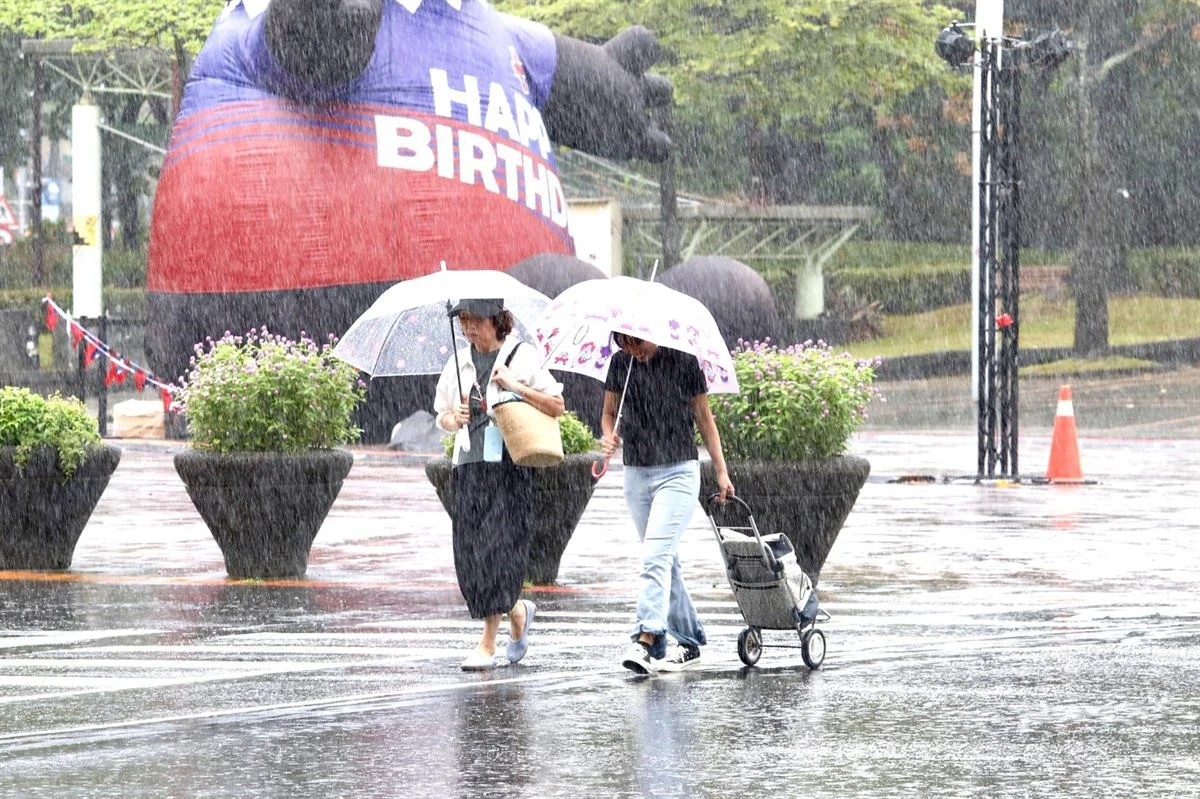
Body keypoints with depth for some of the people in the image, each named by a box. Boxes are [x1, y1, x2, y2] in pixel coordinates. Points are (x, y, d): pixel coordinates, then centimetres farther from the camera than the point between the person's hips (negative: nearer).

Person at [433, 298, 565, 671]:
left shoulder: (521, 357, 1)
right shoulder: (459, 363, 14)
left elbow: (557, 405, -1)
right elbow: (443, 418, 20)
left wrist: (515, 386, -12)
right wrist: (453, 418, -3)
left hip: (509, 463, -5)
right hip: (469, 466, 5)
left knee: (498, 547, -12)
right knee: (470, 552, 1)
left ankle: (488, 643, -11)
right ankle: (518, 611, 26)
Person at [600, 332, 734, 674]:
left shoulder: (684, 362, -4)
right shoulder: (621, 363, 5)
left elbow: (704, 417, 4)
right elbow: (609, 412, 16)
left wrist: (721, 472, 4)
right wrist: (609, 437, -7)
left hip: (678, 471, -5)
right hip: (636, 474, 5)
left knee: (655, 556, -19)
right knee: (665, 560, 10)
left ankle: (647, 639, -26)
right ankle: (690, 642, 19)